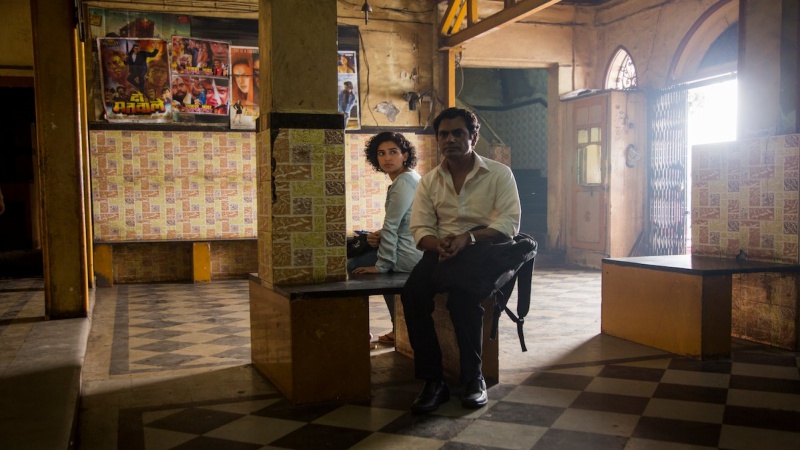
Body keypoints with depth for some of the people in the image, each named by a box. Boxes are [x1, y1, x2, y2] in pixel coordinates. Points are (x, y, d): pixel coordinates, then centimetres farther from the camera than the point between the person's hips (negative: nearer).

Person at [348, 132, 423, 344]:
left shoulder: (403, 181, -15)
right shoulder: (410, 177, 15)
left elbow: (391, 225, -18)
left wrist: (381, 265, -14)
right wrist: (380, 235, -1)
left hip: (410, 255, -10)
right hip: (416, 252, 10)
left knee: (352, 265, -3)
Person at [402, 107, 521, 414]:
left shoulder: (499, 174, 3)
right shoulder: (429, 181, 14)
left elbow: (509, 224, -8)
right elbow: (420, 229, 6)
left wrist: (468, 238, -23)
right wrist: (438, 243, -18)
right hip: (442, 251, 3)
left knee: (463, 293, -34)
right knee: (413, 293, -27)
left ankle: (474, 378, -19)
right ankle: (432, 381, -21)